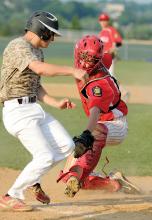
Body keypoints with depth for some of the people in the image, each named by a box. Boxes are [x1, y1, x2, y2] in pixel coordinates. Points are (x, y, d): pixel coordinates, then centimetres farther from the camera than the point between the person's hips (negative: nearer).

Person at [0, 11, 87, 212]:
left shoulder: (37, 51, 18)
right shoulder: (18, 46, -14)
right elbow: (40, 69, -31)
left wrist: (55, 103, 8)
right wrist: (72, 71, -28)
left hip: (35, 109, 10)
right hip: (17, 111, -10)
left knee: (66, 146, 6)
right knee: (45, 157, -15)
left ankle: (32, 179, 22)